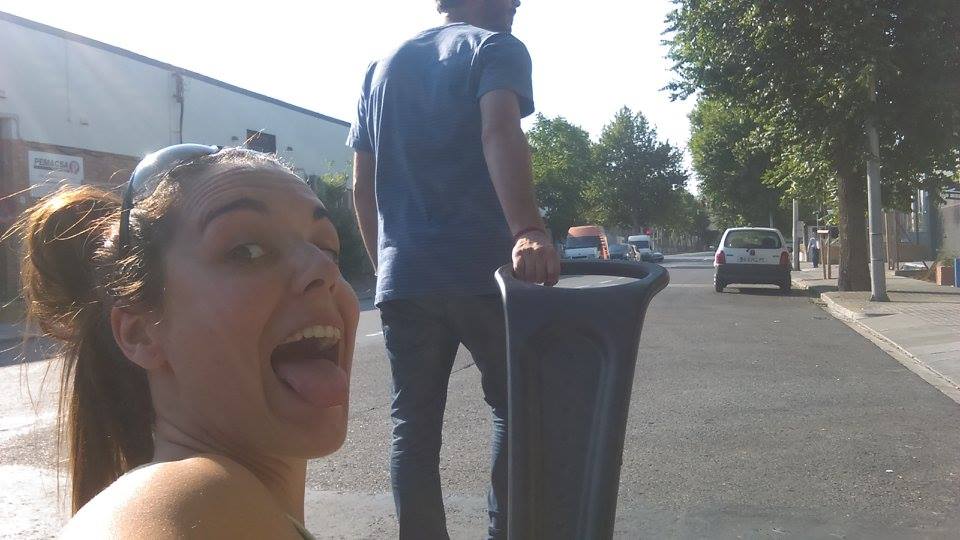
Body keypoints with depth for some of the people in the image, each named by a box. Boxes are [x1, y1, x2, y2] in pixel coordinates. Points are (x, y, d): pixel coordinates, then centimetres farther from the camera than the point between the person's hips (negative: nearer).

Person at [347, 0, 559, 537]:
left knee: (414, 427, 9)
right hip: (482, 271, -4)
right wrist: (528, 230, -35)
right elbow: (500, 134, -21)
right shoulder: (496, 49, 2)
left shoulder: (383, 67, 20)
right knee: (516, 410, 12)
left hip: (402, 279, 5)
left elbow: (362, 187, 16)